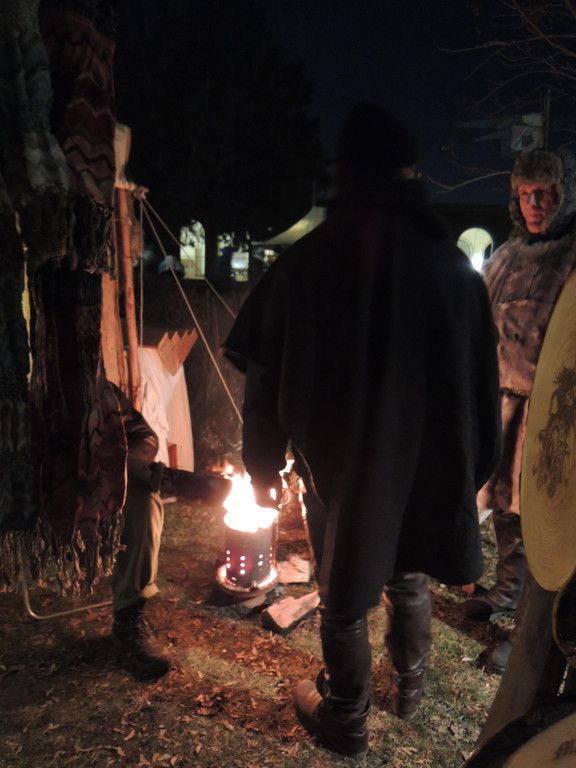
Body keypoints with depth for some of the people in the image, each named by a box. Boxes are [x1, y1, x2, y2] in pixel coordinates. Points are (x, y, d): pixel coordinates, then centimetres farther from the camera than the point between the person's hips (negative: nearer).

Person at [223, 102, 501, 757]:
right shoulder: (454, 267, -9)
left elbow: (265, 380, -9)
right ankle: (411, 685, 47)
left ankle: (346, 721, 36)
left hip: (338, 474, -2)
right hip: (426, 470, 2)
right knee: (410, 579, 25)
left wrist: (263, 468, 4)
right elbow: (481, 385, -3)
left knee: (344, 598, 16)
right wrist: (470, 471, 9)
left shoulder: (302, 264, -13)